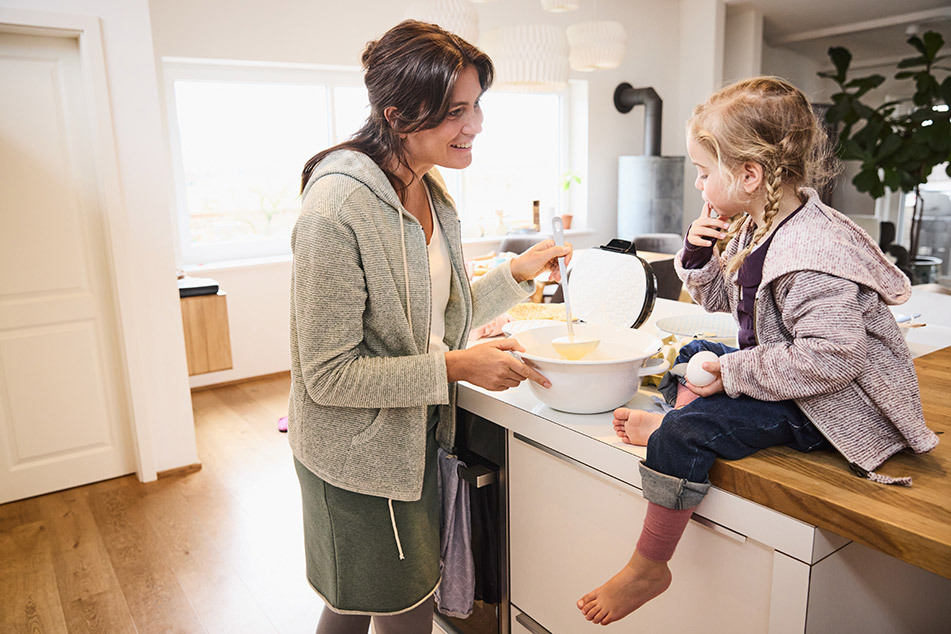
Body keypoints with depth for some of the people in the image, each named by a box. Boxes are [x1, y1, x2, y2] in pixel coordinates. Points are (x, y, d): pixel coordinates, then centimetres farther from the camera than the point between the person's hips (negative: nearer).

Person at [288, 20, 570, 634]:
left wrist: (516, 275, -2)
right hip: (362, 454, -7)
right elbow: (327, 375, -23)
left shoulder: (431, 190, 2)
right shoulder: (339, 208, -26)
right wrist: (455, 367, -25)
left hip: (417, 437, 8)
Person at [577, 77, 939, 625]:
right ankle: (677, 420, 1)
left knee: (685, 434, -22)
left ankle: (648, 567, -8)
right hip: (785, 374, 11)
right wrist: (699, 256, -3)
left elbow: (830, 357, -35)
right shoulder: (757, 229, 3)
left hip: (828, 408, -11)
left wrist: (734, 373, -27)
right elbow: (719, 298, 17)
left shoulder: (811, 257, -28)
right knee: (700, 354, 26)